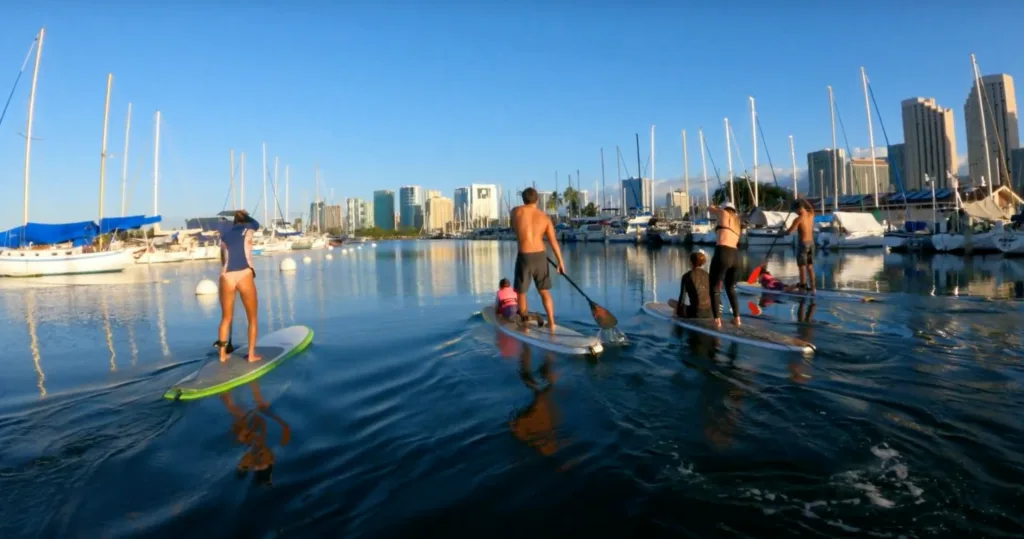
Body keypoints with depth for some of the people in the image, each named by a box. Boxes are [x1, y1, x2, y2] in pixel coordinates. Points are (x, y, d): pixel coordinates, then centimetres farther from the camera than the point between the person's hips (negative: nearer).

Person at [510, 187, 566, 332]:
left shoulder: (516, 211, -2)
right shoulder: (545, 217, 3)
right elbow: (554, 242, -1)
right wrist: (560, 262, 5)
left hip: (524, 257, -3)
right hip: (540, 256, 3)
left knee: (521, 292, 14)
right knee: (544, 292, 16)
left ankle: (524, 322, 21)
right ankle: (551, 323, 14)